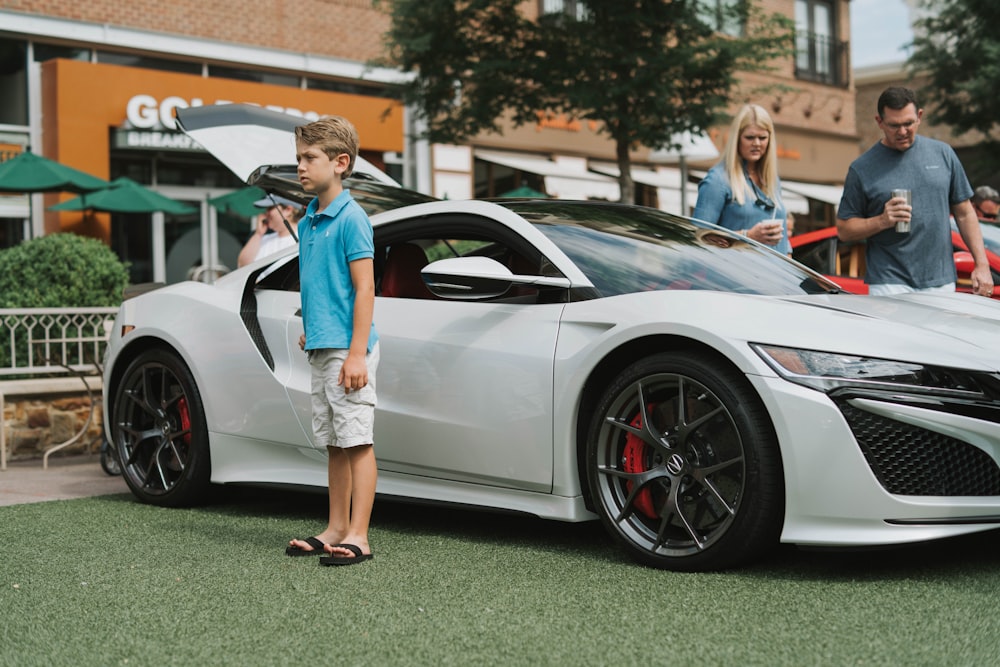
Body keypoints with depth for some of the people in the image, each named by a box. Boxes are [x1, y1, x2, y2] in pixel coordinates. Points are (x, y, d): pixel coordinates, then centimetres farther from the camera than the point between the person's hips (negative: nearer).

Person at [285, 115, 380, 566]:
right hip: (321, 349, 9)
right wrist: (310, 329, 18)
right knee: (334, 444, 13)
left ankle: (358, 536, -1)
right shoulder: (308, 220, 14)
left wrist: (357, 353, -18)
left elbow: (364, 288, -15)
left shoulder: (351, 219, -11)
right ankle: (336, 529, 21)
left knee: (357, 441, -4)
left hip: (347, 349, -9)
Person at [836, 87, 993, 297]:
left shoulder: (943, 153, 9)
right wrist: (881, 221, -16)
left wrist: (982, 264, 4)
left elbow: (964, 213, 11)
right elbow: (844, 229, 2)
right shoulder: (862, 169, 0)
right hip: (890, 285, -3)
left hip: (942, 282, 3)